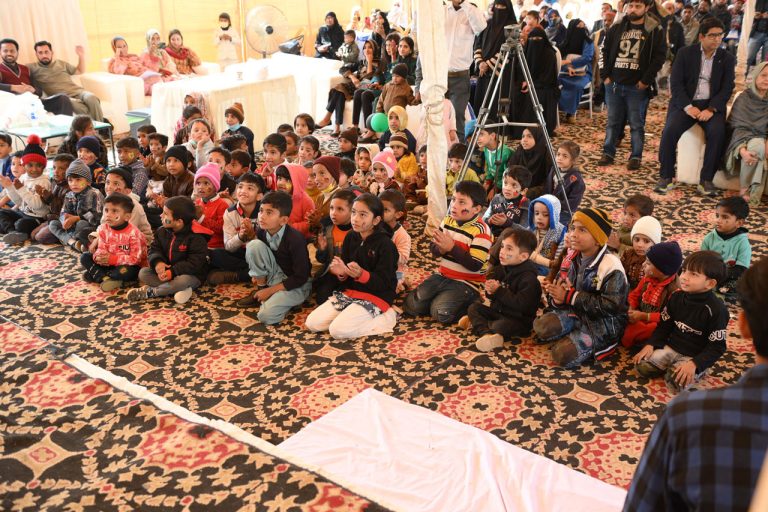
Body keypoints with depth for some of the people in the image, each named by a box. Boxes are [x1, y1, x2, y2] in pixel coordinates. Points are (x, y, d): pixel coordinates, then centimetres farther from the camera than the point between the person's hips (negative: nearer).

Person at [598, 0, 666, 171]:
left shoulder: (655, 30, -3)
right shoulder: (616, 27, 7)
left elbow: (659, 57, -6)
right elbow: (605, 51, 11)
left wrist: (646, 80, -11)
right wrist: (605, 75, 3)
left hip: (638, 86, -3)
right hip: (614, 84, 3)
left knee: (636, 123, 3)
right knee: (612, 120, 11)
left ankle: (636, 156, 11)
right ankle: (608, 153, 21)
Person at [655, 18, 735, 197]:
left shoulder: (727, 58, 7)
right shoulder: (685, 53, 4)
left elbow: (727, 88, 0)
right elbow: (676, 83, -4)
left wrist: (711, 109, -17)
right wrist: (688, 107, -17)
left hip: (712, 105, 1)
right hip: (686, 103, 0)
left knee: (717, 132, -29)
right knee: (670, 130, -28)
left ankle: (706, 180, -20)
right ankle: (666, 177, -15)